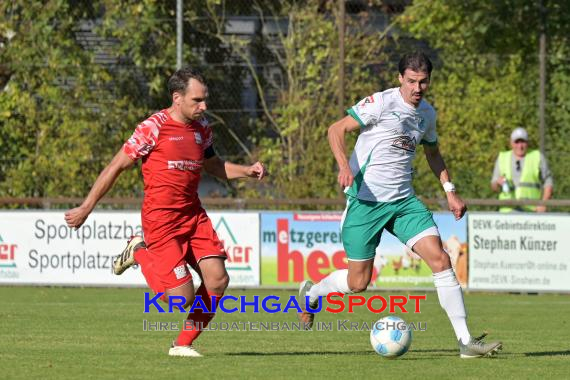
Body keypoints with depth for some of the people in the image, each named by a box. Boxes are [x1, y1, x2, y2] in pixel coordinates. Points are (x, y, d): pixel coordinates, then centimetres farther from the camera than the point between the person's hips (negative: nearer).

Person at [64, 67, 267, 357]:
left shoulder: (201, 127, 10)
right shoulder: (154, 127, -11)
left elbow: (214, 165, 29)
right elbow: (115, 167, -5)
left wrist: (247, 171, 10)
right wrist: (85, 209, -3)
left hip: (193, 214, 7)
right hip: (160, 219, -7)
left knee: (217, 280, -9)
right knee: (182, 297, -11)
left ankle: (183, 344, 9)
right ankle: (139, 252, 15)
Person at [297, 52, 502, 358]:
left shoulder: (427, 113, 10)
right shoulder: (381, 103, -11)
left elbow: (432, 153, 27)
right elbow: (337, 130, -13)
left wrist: (449, 191, 17)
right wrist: (344, 166, -29)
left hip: (403, 200, 5)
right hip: (366, 199, -5)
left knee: (440, 258, -12)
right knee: (358, 282, 0)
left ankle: (465, 341, -13)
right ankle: (311, 293, 34)